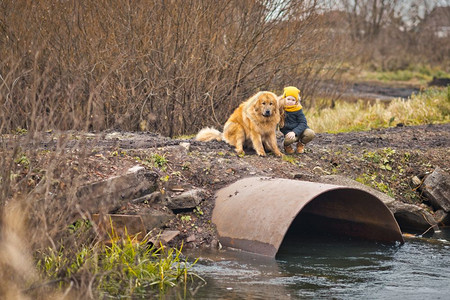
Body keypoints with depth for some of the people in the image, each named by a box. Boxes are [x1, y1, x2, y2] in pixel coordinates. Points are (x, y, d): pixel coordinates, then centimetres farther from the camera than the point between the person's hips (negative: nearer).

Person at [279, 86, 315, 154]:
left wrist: (294, 132, -24)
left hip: (299, 130, 2)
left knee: (311, 133, -26)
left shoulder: (298, 109, -3)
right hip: (287, 132, -2)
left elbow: (303, 123, -8)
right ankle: (288, 146, 3)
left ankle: (301, 144, 8)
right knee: (289, 139, -38)